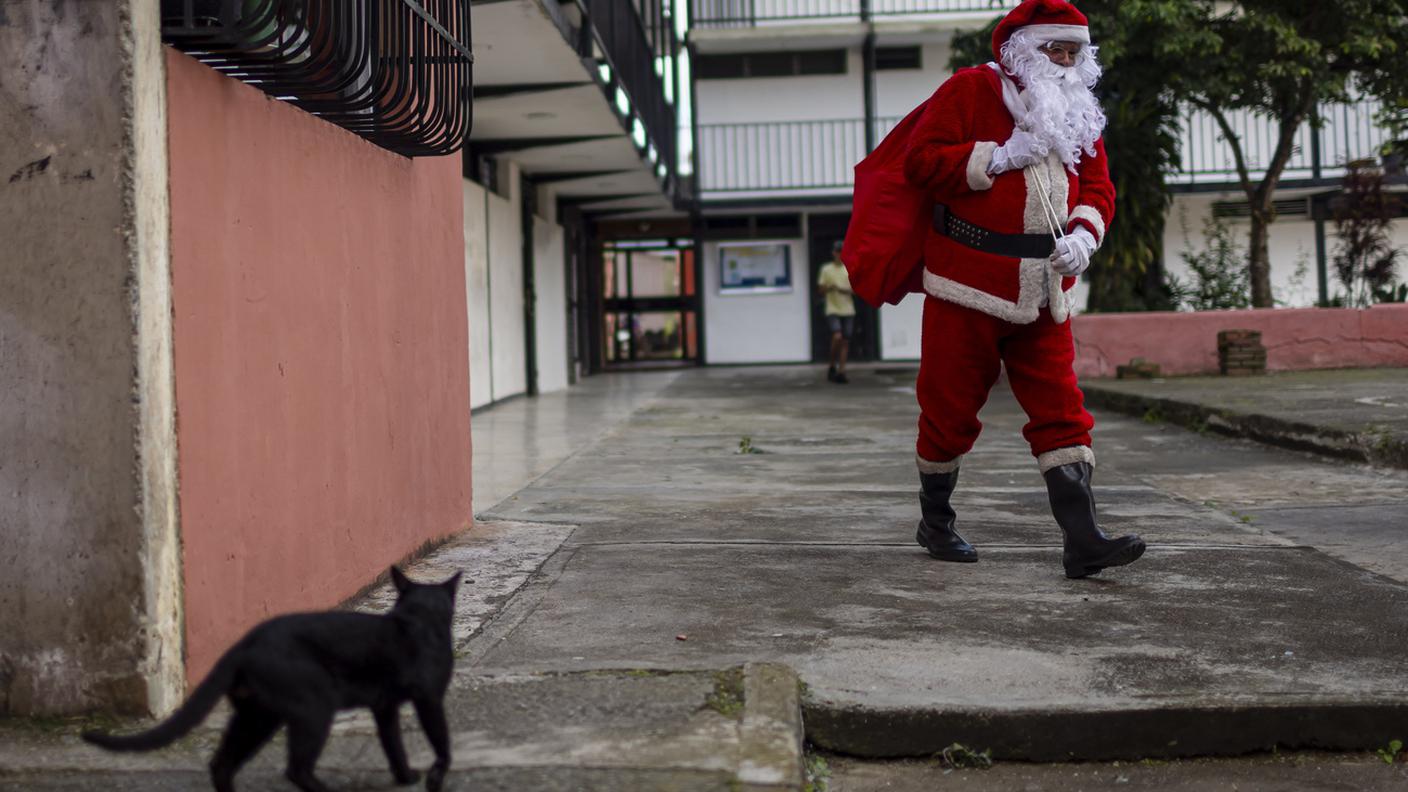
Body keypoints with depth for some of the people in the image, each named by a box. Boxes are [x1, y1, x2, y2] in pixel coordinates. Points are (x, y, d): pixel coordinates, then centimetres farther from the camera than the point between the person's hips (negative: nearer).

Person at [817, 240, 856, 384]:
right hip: (833, 310, -2)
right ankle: (833, 366, 0)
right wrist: (829, 288, -16)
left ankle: (841, 372, 7)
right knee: (837, 337, -20)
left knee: (845, 341, 1)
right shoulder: (826, 269, 4)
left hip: (848, 310, 2)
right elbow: (821, 290, 6)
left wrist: (844, 290, -14)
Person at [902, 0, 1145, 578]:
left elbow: (1097, 187, 14)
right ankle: (935, 521, 25)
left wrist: (1084, 233, -8)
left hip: (1042, 294, 5)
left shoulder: (1079, 115, 15)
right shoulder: (970, 90, -3)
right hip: (967, 288, -5)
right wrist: (1000, 157, -18)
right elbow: (920, 161, -12)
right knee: (950, 406, 5)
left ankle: (1083, 541, -6)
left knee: (1060, 411, -3)